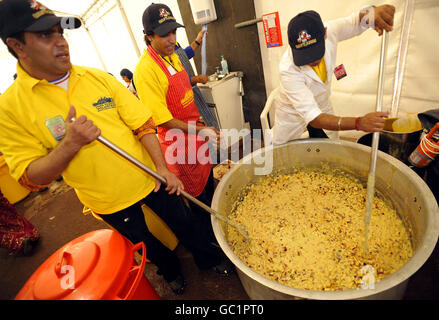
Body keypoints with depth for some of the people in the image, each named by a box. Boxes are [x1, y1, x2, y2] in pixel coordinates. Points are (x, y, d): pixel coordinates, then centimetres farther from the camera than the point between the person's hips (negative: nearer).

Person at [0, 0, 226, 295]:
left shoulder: (98, 78, -4)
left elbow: (143, 123, -4)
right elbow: (31, 178, -10)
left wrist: (162, 167, -13)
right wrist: (70, 144, -27)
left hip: (148, 179, 2)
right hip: (109, 202, -1)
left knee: (186, 223, 18)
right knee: (146, 243, 22)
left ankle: (210, 261, 49)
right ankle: (172, 271, 55)